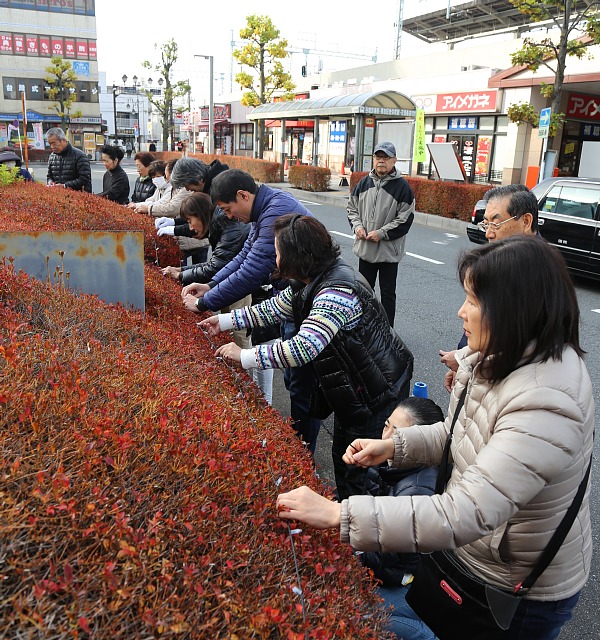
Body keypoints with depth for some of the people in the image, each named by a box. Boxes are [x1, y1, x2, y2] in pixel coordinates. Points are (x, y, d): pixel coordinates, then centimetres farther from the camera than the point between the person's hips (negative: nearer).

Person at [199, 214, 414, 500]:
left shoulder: (337, 291, -33)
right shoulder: (312, 282, -1)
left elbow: (304, 348, -40)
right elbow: (275, 308, 10)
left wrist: (244, 356, -31)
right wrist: (224, 321, 10)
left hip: (378, 394, -9)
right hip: (352, 390, 10)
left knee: (361, 476, 8)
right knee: (342, 458, 24)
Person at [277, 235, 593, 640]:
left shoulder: (545, 406, -36)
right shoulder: (499, 360, -7)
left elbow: (464, 515, -41)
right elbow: (461, 435, 7)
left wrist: (338, 514, -39)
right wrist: (394, 447, -7)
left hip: (523, 592, -7)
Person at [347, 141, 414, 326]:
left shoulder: (401, 186, -9)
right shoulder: (364, 183, 6)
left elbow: (405, 219, -12)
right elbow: (352, 208, 14)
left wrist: (381, 233, -18)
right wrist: (357, 226, -4)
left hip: (389, 250, -5)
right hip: (365, 248, 5)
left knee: (387, 293, 6)